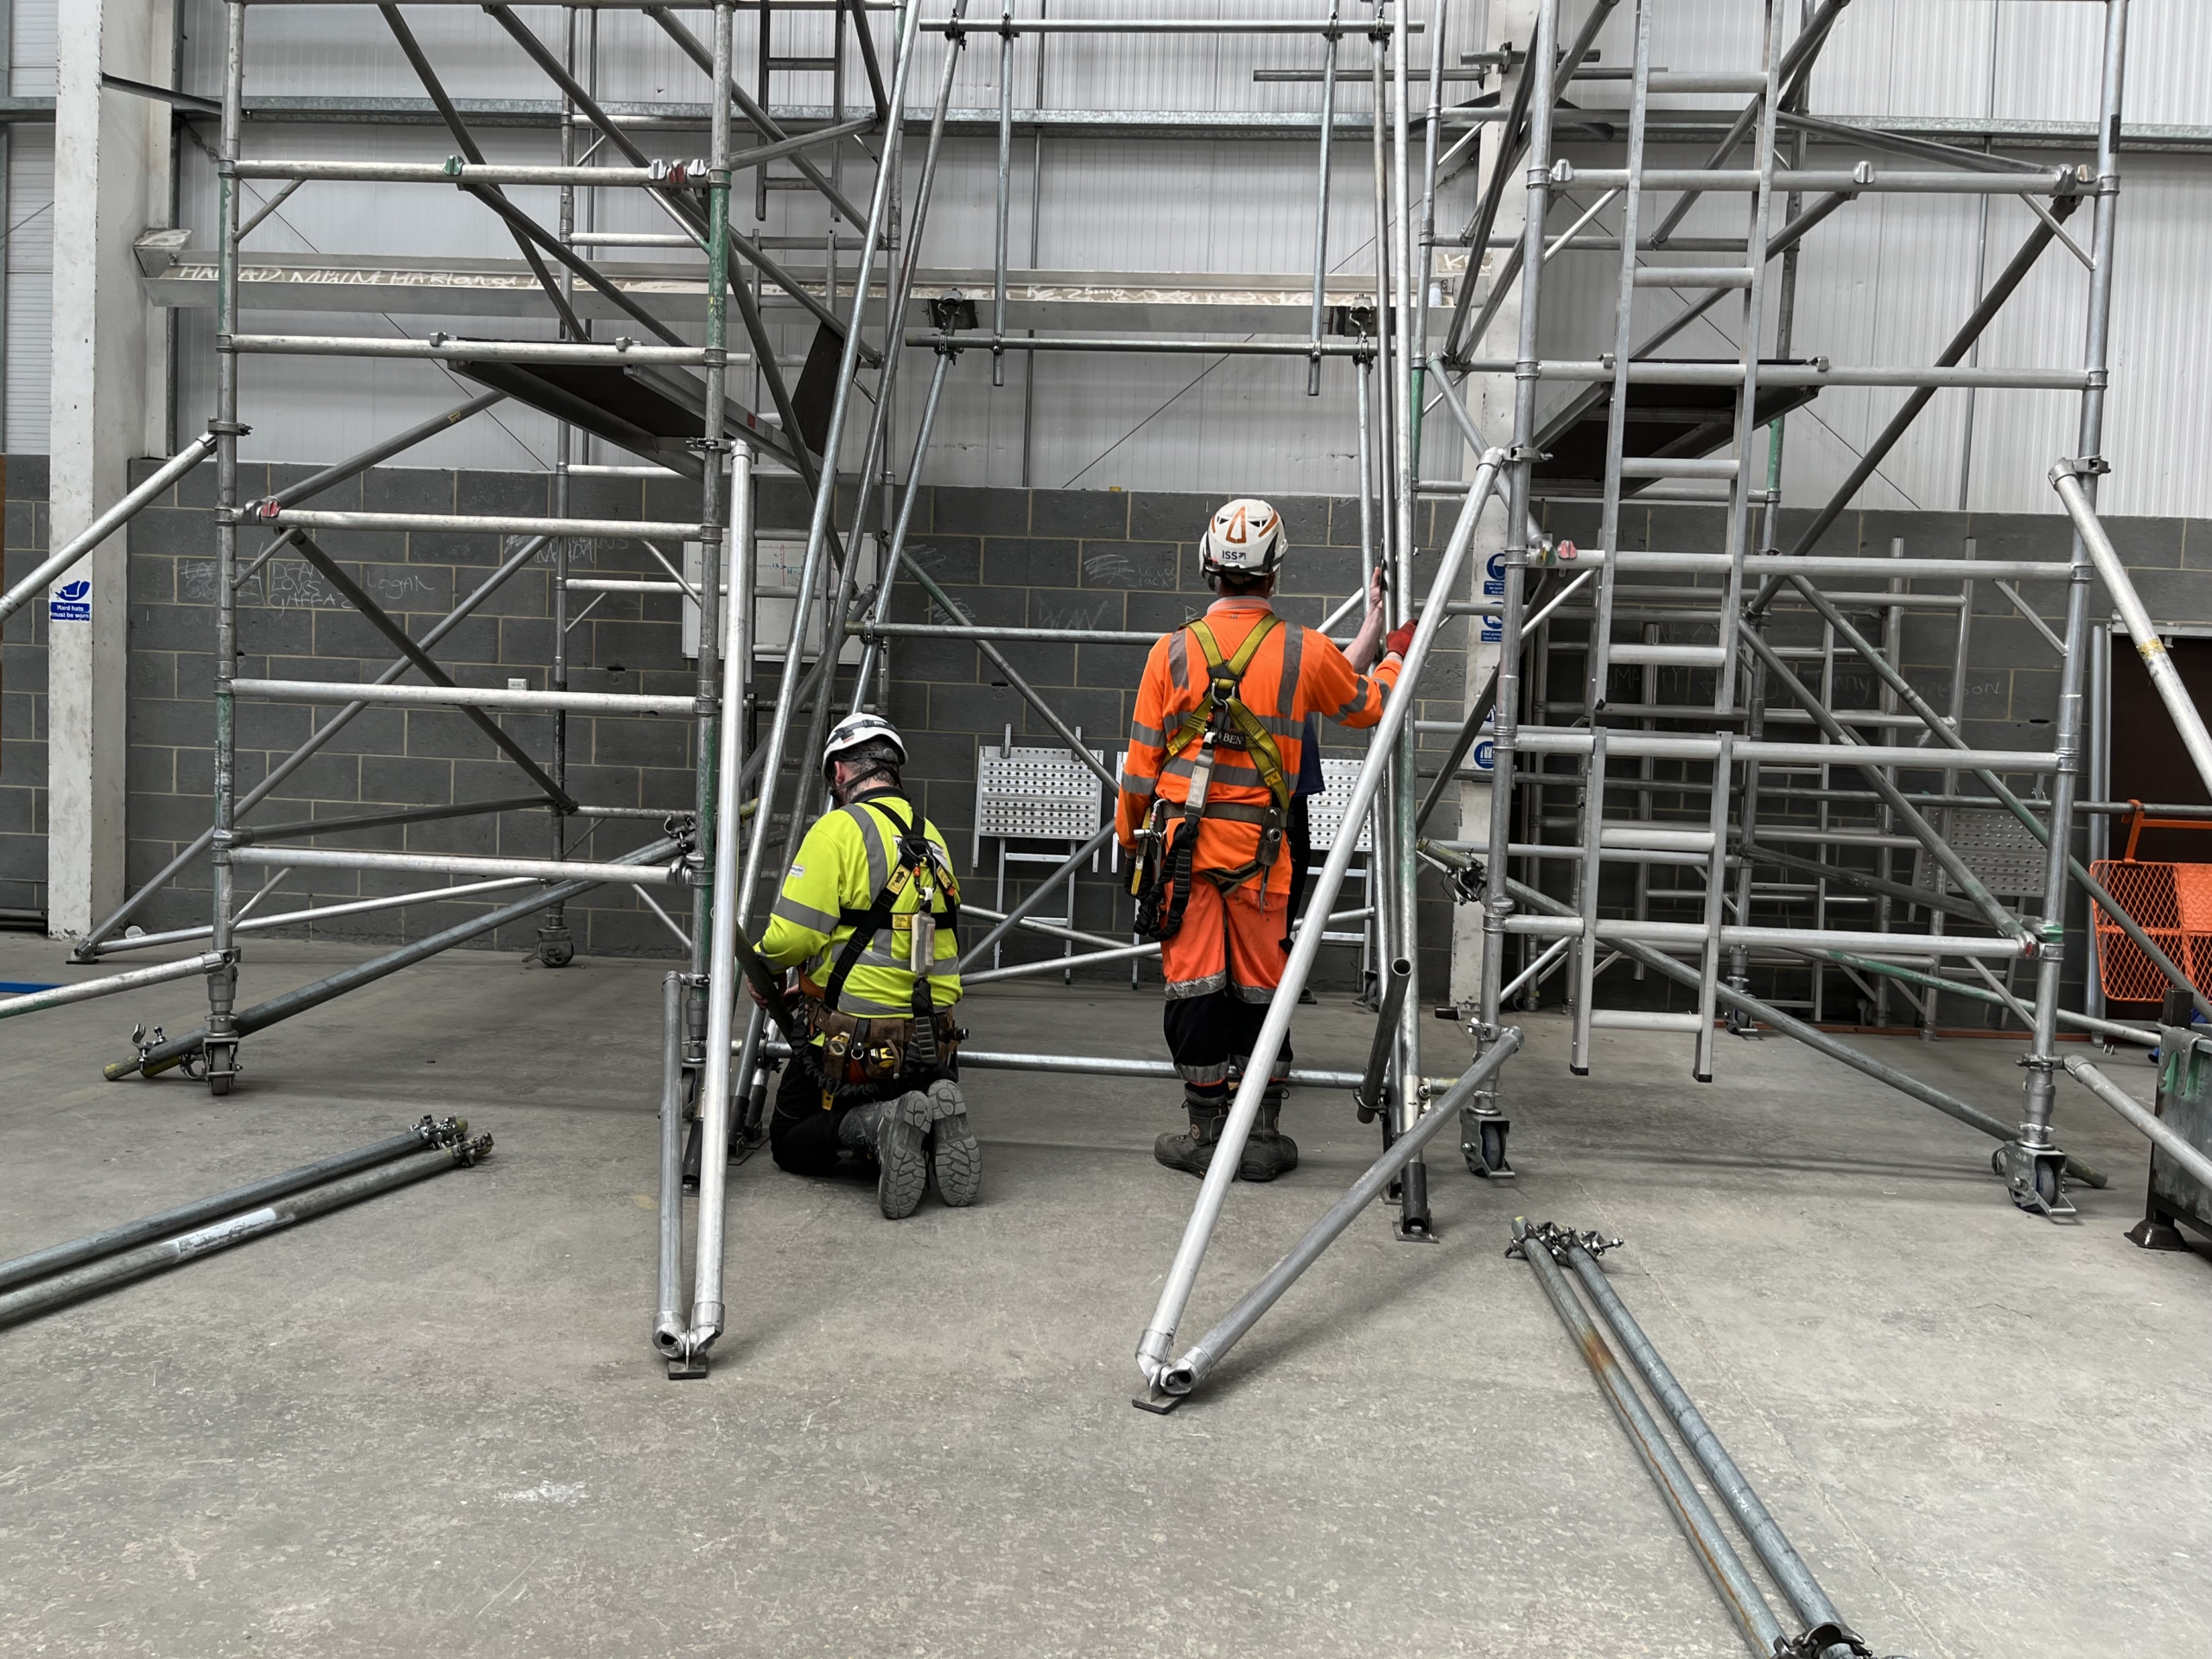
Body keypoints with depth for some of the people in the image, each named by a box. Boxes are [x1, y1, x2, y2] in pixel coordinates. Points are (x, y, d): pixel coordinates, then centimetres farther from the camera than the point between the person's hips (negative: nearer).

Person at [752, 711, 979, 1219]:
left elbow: (793, 936, -18)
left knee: (790, 1143, 15)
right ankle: (935, 1122, -5)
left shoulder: (838, 829, -12)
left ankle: (876, 1126, -14)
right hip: (932, 1045, 6)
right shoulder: (931, 838, 11)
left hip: (854, 1042, -6)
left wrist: (761, 968, 6)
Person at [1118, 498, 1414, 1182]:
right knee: (1259, 989, 10)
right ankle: (1262, 1136, 16)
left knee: (1194, 986, 5)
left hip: (1180, 841, 0)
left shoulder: (1172, 651, -1)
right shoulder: (1304, 651, -1)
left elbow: (1142, 761, 4)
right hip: (1259, 849, 0)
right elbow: (1366, 705, 18)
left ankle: (1207, 1134, 12)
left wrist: (1131, 834, 18)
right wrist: (1395, 653, 37)